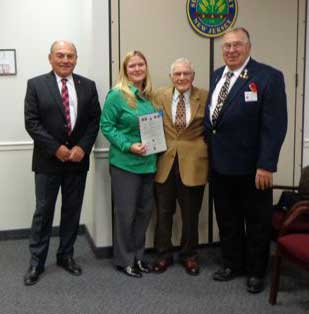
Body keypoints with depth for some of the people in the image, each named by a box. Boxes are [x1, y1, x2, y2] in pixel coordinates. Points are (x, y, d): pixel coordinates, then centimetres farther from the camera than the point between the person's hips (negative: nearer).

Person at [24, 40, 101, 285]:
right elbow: (31, 123, -7)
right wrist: (56, 148, -14)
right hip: (48, 160, -2)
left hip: (78, 159, 3)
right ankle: (37, 262, 17)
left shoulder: (88, 86, 5)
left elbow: (95, 120, 3)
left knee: (72, 210, 11)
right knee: (43, 211, 4)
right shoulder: (36, 85, -2)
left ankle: (66, 255, 27)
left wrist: (82, 148, -11)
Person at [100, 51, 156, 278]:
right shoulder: (117, 95, -9)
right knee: (126, 212, 3)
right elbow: (107, 126, -11)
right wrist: (128, 146, -20)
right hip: (125, 163, -6)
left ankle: (138, 255, 30)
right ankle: (124, 259, 20)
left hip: (148, 163, 6)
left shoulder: (149, 96, 8)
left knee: (145, 210, 13)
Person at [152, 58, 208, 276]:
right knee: (164, 212, 11)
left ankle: (189, 255, 29)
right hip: (165, 162, 1)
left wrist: (206, 151, -3)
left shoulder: (204, 98, -1)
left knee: (191, 214, 11)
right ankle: (164, 254, 27)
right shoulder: (160, 97, 3)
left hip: (193, 163, -1)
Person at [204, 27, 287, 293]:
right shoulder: (217, 75, 10)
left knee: (256, 221, 11)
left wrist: (266, 165, -20)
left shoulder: (268, 77, -12)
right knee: (227, 219, 17)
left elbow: (275, 125, -16)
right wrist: (208, 151, 8)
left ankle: (256, 271, 29)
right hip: (219, 164, 6)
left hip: (251, 167, -6)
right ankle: (233, 264, 36)